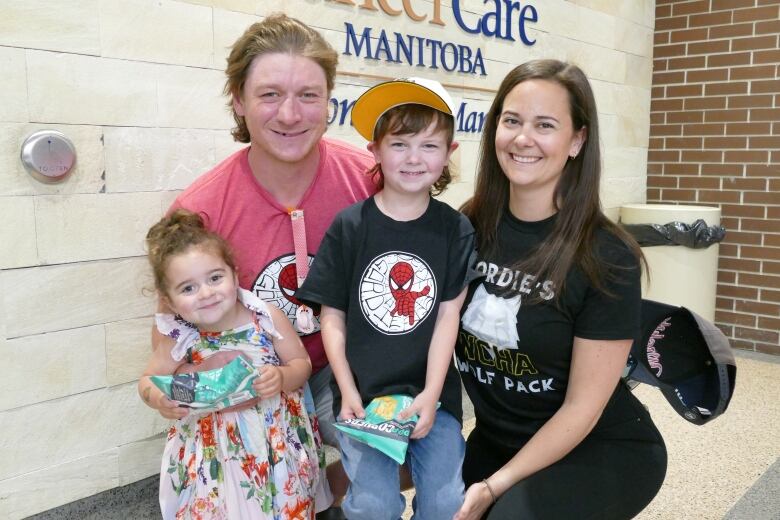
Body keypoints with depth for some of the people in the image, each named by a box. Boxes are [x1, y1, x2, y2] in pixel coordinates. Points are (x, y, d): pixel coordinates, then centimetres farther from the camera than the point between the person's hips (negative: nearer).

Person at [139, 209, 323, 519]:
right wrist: (158, 398, -20)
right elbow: (148, 381, 2)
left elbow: (302, 364, -5)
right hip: (216, 451, 0)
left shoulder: (267, 318, -15)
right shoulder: (182, 339, -12)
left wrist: (282, 377, -26)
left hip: (278, 440, 0)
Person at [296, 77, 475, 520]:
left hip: (431, 391, 1)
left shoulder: (456, 230, -3)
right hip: (362, 392, -1)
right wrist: (348, 393, -8)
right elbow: (332, 317, -2)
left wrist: (431, 395, -10)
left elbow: (448, 317, -4)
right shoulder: (349, 226, -6)